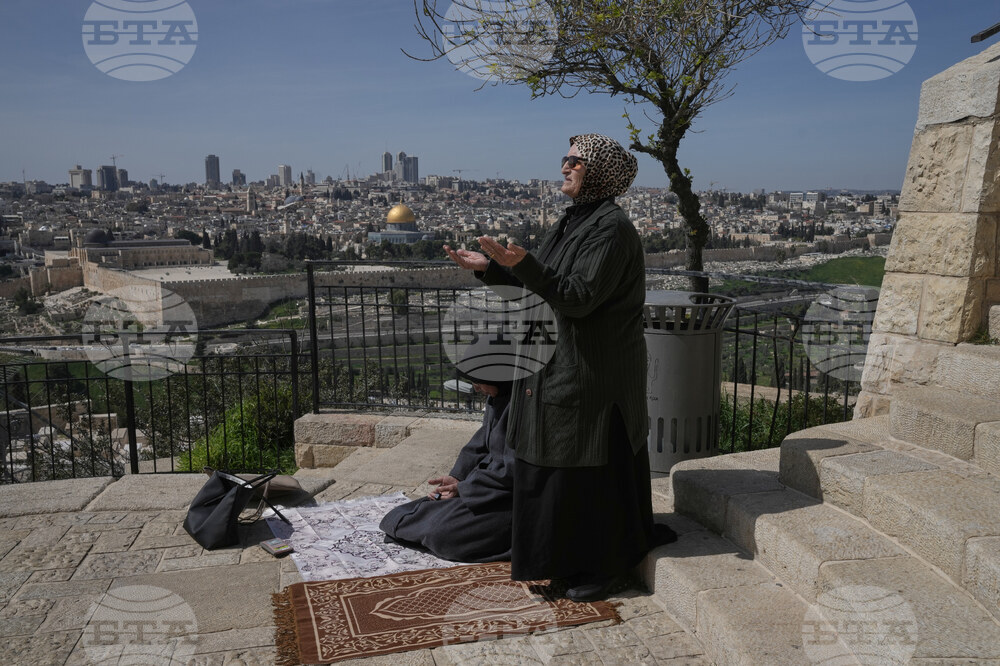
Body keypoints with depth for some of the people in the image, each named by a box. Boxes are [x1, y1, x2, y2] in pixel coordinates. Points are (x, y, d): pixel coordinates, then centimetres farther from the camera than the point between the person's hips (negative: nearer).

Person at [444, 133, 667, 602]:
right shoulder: (577, 220, 11)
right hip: (563, 361, 10)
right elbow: (546, 280, 15)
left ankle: (603, 567, 19)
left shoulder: (611, 228, -18)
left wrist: (523, 264, -36)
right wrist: (490, 267, 6)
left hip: (594, 367, -10)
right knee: (556, 459, 18)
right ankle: (569, 558, 34)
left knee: (593, 466, 2)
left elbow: (579, 297, -26)